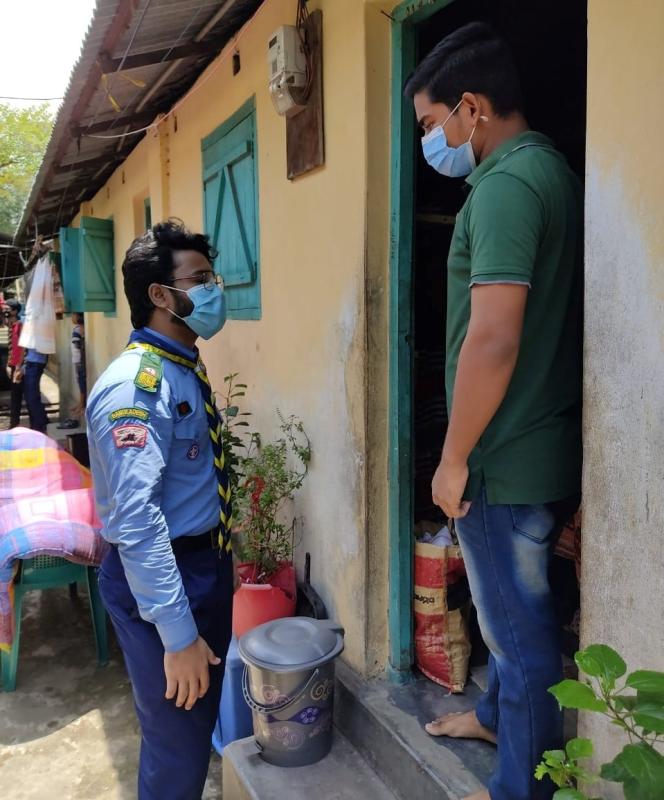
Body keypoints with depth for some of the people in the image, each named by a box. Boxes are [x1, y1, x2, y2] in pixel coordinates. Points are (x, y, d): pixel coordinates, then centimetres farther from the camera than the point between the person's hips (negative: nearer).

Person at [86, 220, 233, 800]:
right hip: (159, 576, -9)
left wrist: (221, 565, 18)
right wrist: (177, 634, -26)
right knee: (177, 739, 9)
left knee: (205, 711, 25)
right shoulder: (135, 386, -23)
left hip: (209, 563, 9)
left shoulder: (187, 368, 6)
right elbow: (135, 521, -29)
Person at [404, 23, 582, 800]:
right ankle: (496, 714, 49)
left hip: (506, 458, -10)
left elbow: (493, 340, -27)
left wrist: (454, 458, -15)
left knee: (520, 625, 8)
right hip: (542, 447, 10)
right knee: (515, 608, 25)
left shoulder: (505, 183, -18)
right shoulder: (549, 169, 13)